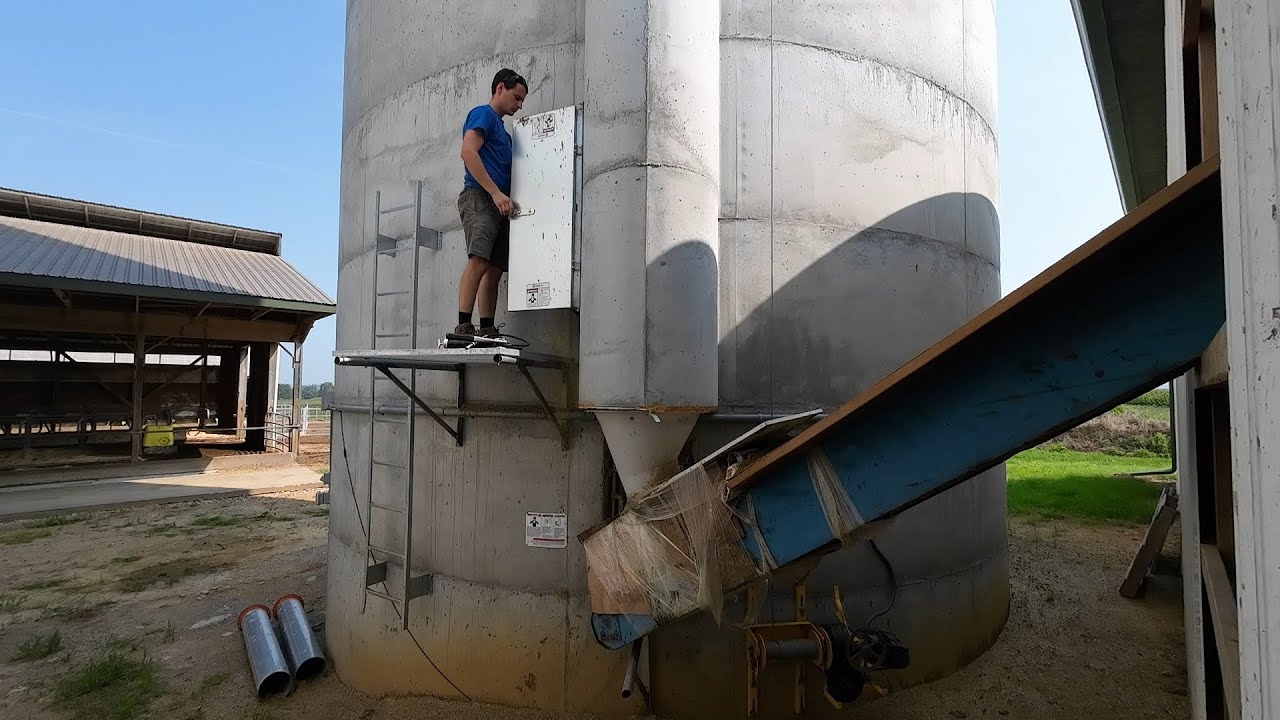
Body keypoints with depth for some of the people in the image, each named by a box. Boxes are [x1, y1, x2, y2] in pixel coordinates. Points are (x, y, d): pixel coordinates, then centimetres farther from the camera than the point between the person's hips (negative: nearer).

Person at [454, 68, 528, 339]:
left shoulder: (501, 129, 30)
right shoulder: (482, 114, 2)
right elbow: (468, 152, -14)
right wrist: (496, 193, -19)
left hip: (499, 204, 9)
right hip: (479, 197, -9)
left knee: (495, 270, 1)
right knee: (479, 261, -22)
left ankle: (487, 329, 0)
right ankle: (463, 326, -25)